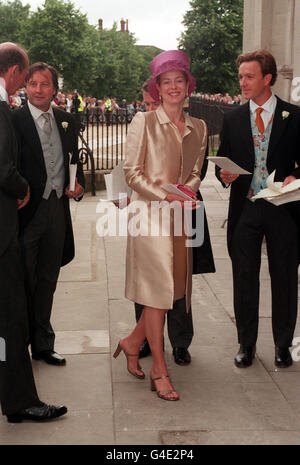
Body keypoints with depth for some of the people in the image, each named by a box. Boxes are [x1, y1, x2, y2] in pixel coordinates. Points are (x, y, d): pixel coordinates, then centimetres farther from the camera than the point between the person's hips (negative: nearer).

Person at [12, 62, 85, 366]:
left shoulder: (65, 120, 9)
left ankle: (43, 344, 31)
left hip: (57, 208, 6)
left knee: (47, 281, 16)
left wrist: (79, 184, 1)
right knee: (24, 281, 5)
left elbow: (74, 159, 19)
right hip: (27, 209, -5)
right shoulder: (14, 119, -9)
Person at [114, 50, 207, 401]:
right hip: (150, 212, -5)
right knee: (159, 287, -3)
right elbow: (132, 173, -6)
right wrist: (166, 196, -15)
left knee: (174, 288, 6)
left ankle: (133, 342, 30)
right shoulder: (143, 122, -3)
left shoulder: (198, 128, 11)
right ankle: (159, 369, 9)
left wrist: (188, 189, -7)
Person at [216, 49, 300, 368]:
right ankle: (246, 343, 24)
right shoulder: (233, 119, 8)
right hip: (245, 208, 2)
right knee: (244, 279, 9)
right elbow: (223, 162, 11)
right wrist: (225, 175, -10)